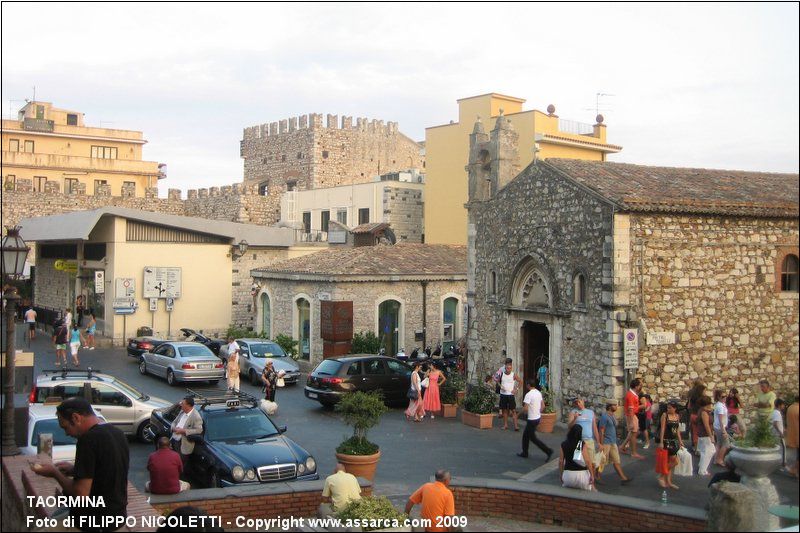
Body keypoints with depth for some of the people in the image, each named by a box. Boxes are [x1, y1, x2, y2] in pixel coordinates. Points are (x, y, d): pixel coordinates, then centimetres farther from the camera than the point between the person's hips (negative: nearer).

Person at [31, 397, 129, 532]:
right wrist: (74, 469, 11)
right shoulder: (117, 432, 4)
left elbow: (81, 493, -21)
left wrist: (55, 473, -7)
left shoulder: (88, 440, -21)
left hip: (95, 521, -8)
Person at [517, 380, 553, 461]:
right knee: (525, 435, 19)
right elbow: (543, 406, 12)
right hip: (538, 418, 9)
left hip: (532, 419, -9)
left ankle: (548, 451, -3)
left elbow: (526, 409, -24)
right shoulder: (539, 393, 5)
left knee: (533, 438, 1)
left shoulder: (529, 395, -21)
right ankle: (525, 453, 26)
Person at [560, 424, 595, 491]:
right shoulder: (582, 444, -9)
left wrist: (561, 475, 15)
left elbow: (561, 461, 3)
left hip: (567, 474, 3)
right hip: (581, 474, -3)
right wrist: (592, 475, -5)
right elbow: (587, 461, -12)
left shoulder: (564, 445, 0)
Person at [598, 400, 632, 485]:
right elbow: (601, 431, -17)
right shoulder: (604, 416, -16)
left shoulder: (613, 416, 12)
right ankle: (597, 477, 14)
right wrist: (601, 444, -19)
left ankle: (623, 478, 6)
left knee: (617, 461, 7)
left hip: (613, 443, 8)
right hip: (606, 443, -8)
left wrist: (616, 443, 20)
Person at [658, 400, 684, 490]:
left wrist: (680, 441, 13)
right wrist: (661, 442, -16)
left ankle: (668, 481, 17)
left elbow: (677, 429, 16)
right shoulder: (665, 415, -10)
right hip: (666, 441, -6)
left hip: (674, 441, 6)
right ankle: (662, 476, 4)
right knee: (674, 461, -9)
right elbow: (662, 429, -12)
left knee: (669, 462, 11)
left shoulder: (677, 416, 8)